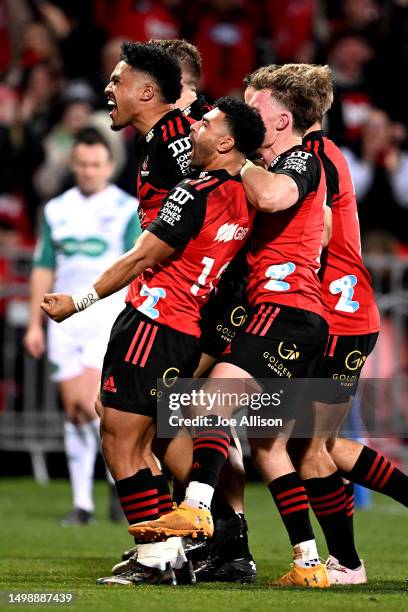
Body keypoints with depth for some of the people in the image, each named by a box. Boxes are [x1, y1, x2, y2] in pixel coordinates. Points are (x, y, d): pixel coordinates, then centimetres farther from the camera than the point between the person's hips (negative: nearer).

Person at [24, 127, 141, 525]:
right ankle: (82, 503, 7)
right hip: (65, 319, 4)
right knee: (73, 412, 2)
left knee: (89, 402, -17)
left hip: (108, 316, -4)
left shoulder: (128, 209, 0)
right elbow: (43, 268, 14)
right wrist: (35, 324, 9)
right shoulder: (56, 210, 11)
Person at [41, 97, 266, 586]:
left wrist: (79, 301, -4)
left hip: (155, 324, -9)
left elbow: (142, 258, -11)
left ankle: (156, 562, -10)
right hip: (192, 334, 9)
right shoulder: (244, 200, 9)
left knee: (119, 443, -7)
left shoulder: (198, 193, -15)